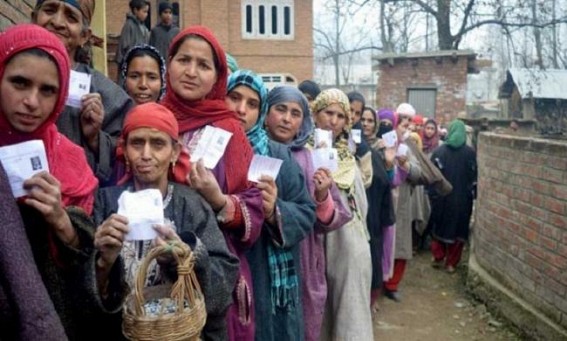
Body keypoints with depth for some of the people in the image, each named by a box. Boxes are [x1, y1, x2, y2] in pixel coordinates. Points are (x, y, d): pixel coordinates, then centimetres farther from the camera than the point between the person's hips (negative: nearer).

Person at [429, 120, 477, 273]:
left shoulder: (438, 152, -6)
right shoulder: (471, 153, -7)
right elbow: (475, 177, -5)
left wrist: (432, 194, 3)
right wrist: (472, 194, 5)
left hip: (441, 197, 1)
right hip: (463, 198, 0)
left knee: (440, 226, 18)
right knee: (458, 228, 12)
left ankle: (438, 258, 24)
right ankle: (451, 263, 17)